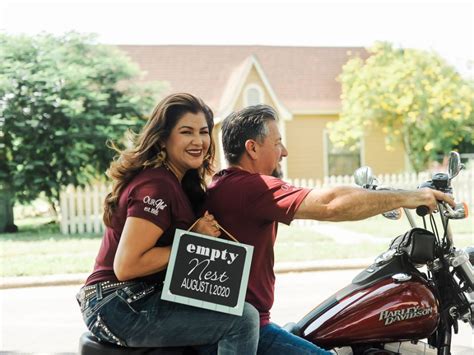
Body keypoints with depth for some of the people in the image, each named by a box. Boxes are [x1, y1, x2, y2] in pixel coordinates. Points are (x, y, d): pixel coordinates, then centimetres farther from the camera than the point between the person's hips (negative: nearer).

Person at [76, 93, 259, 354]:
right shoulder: (156, 186, -16)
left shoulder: (179, 182, 13)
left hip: (138, 300, 10)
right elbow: (125, 266, -22)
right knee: (242, 319, -18)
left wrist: (204, 232, -2)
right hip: (119, 309, -10)